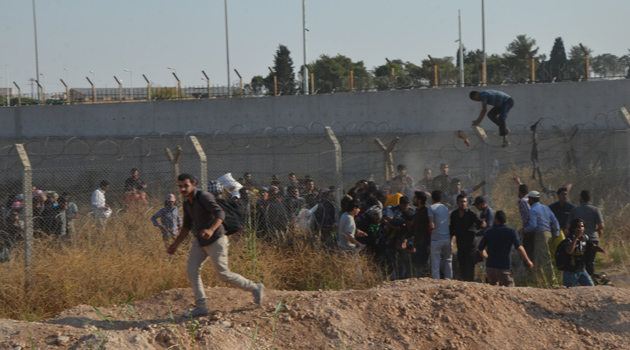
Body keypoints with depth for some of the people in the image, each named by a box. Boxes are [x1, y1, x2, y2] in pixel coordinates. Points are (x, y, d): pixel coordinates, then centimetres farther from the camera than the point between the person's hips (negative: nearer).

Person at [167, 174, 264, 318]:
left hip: (216, 241, -8)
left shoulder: (204, 197, -17)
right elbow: (187, 226, 21)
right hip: (200, 242, 8)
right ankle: (201, 306, 3)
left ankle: (255, 288, 12)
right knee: (192, 271, -4)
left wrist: (211, 230, -45)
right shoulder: (187, 203, 9)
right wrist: (176, 244, 17)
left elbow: (220, 213, -29)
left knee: (223, 274, -6)